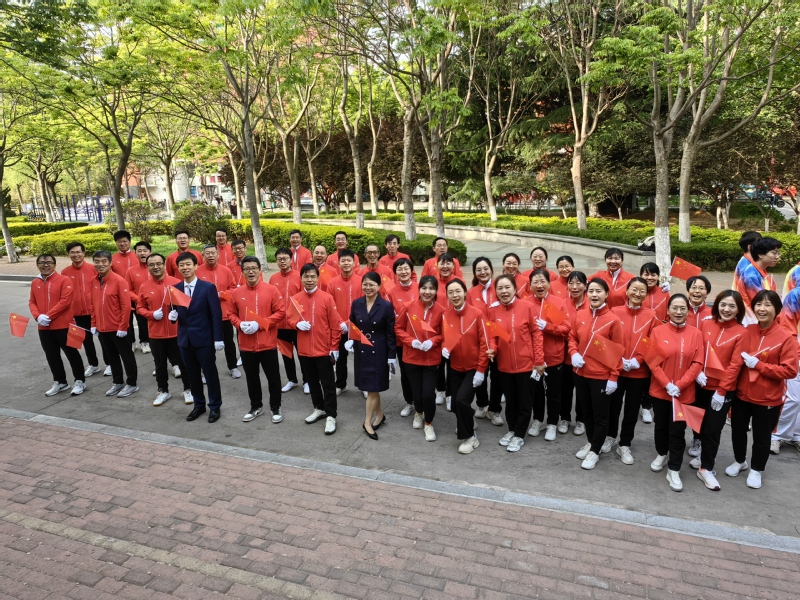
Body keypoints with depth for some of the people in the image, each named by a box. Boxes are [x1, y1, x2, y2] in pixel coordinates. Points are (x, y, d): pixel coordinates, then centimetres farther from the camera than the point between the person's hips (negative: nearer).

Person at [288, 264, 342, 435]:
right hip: (304, 350, 4)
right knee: (312, 381, 18)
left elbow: (335, 324, -7)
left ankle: (331, 416, 13)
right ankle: (319, 408, 35)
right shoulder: (295, 299, 0)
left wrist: (334, 347, -8)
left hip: (324, 349, -4)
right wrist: (297, 324, -14)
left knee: (328, 384, 3)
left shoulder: (327, 298, -9)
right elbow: (290, 319, 10)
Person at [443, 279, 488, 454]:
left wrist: (481, 370, -13)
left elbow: (484, 343, -12)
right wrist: (444, 348, -13)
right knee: (456, 402, 9)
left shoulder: (477, 313, -15)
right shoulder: (445, 315, -4)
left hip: (473, 367, -4)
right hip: (454, 366, 4)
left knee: (462, 399, -16)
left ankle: (470, 437, 6)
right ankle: (468, 417, 44)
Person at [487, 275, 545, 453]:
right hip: (504, 364, 3)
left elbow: (536, 333, -7)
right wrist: (492, 348, -16)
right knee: (510, 400, 19)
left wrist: (539, 360, -7)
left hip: (525, 363, -3)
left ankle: (519, 436, 26)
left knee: (524, 401, 10)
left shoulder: (526, 307, -11)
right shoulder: (493, 310, -4)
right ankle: (512, 430, 38)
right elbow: (492, 335, 5)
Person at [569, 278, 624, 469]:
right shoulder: (580, 316, -1)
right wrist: (574, 353, -8)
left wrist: (613, 377, -12)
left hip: (602, 376, -5)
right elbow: (572, 338, 12)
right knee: (586, 412, 19)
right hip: (580, 373, 5)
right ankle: (590, 443, 39)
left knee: (600, 415, 8)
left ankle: (595, 451, 24)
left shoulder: (613, 320, -13)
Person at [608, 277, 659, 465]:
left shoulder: (652, 316, -4)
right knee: (613, 405, 13)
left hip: (639, 371, 0)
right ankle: (610, 437, 34)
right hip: (615, 368, 0)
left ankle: (624, 445, 24)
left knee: (632, 409, 10)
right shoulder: (615, 312, -5)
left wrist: (637, 360, -14)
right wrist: (618, 359, -13)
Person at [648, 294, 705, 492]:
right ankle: (662, 455, 40)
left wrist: (679, 385, -14)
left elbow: (697, 364, -5)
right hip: (660, 390, 1)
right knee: (661, 426, 16)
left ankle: (674, 470, 16)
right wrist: (667, 384, -15)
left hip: (684, 393, 0)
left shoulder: (696, 334, -3)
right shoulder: (658, 331, -5)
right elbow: (652, 361, -6)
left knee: (677, 431, 3)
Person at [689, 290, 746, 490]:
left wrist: (721, 390, -13)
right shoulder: (705, 325, 0)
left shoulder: (740, 333, -9)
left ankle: (706, 468, 16)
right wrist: (697, 371, -11)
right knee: (702, 425, 15)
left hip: (723, 389, -3)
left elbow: (735, 364, -11)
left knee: (713, 429, 2)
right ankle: (705, 455, 36)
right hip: (701, 385, 3)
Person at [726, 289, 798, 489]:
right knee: (738, 430, 18)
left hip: (767, 398, -3)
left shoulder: (786, 337, -14)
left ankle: (756, 469, 35)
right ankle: (739, 461, 42)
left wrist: (758, 364, -22)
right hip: (741, 394, 4)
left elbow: (790, 370, -18)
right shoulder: (747, 331, -3)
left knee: (761, 437, 12)